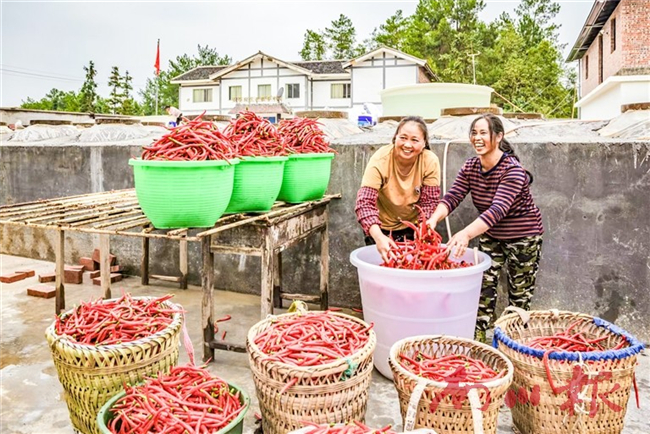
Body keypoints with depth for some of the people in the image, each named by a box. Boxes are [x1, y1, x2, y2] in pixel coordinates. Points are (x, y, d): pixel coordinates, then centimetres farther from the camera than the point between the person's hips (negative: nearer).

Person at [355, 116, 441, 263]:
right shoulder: (380, 160, -26)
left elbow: (429, 203, -14)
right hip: (381, 228, -1)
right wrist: (378, 237, -47)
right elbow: (365, 203, -32)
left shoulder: (430, 161, -21)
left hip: (413, 227, 2)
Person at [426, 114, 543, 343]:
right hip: (490, 236, 5)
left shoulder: (512, 169, -27)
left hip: (523, 238, -5)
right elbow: (452, 197, -18)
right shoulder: (470, 167, -7)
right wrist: (434, 219, -39)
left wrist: (467, 233, -55)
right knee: (484, 286, 6)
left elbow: (498, 209, -40)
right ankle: (477, 338, 16)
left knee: (519, 296, 6)